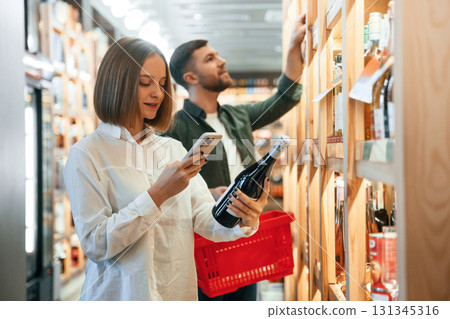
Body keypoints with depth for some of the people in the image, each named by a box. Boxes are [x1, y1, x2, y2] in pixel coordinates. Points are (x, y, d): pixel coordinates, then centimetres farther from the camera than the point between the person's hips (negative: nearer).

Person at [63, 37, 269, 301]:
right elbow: (95, 244, -17)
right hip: (122, 294, -4)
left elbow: (206, 219, -3)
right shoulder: (86, 155, -10)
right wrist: (158, 194, -24)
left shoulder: (174, 149, 6)